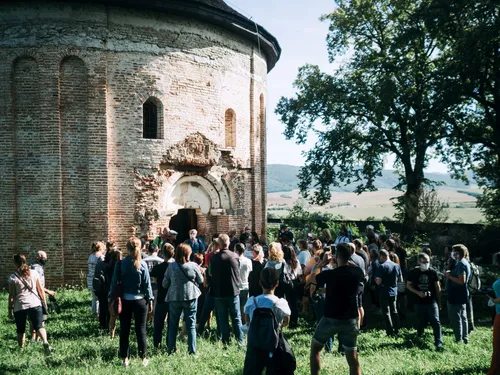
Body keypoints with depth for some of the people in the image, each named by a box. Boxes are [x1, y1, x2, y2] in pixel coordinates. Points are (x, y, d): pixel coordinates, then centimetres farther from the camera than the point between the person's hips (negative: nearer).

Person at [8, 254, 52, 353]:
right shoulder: (34, 274, 4)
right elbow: (41, 290, 6)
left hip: (19, 307, -1)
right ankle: (45, 342, -28)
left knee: (20, 330, 16)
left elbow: (11, 296, -2)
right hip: (35, 304, 1)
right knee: (39, 326, -3)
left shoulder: (12, 278, -3)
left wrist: (10, 310, 7)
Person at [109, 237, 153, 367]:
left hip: (125, 301, 1)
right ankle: (143, 358, 14)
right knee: (141, 330, 8)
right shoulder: (142, 264, -8)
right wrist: (150, 300, 3)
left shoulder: (120, 264, -6)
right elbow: (147, 284, -5)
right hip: (140, 301, -1)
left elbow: (114, 282, -3)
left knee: (124, 330, 11)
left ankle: (125, 359, 16)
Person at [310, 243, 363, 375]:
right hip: (350, 319, 3)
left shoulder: (329, 274, -15)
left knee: (315, 348, 18)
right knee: (352, 358, 8)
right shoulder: (357, 272, -5)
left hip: (331, 319, -3)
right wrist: (348, 260, 17)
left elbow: (312, 280, 3)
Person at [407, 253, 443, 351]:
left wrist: (439, 302, 7)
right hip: (419, 302, 1)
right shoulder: (413, 272, -3)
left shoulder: (433, 272, -3)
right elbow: (408, 285, 6)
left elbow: (438, 288, 5)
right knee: (420, 322, 10)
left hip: (432, 302, -1)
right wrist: (418, 292, -11)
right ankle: (419, 339, 34)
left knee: (436, 322, -11)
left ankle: (439, 343, -9)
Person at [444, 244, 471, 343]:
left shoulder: (460, 264, -19)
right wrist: (450, 275, 8)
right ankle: (465, 338, 25)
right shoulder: (464, 263, 13)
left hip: (457, 297, -11)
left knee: (455, 319, -4)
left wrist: (449, 276, -17)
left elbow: (461, 281, -27)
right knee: (462, 318, 17)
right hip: (461, 296, 11)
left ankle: (459, 340, 0)